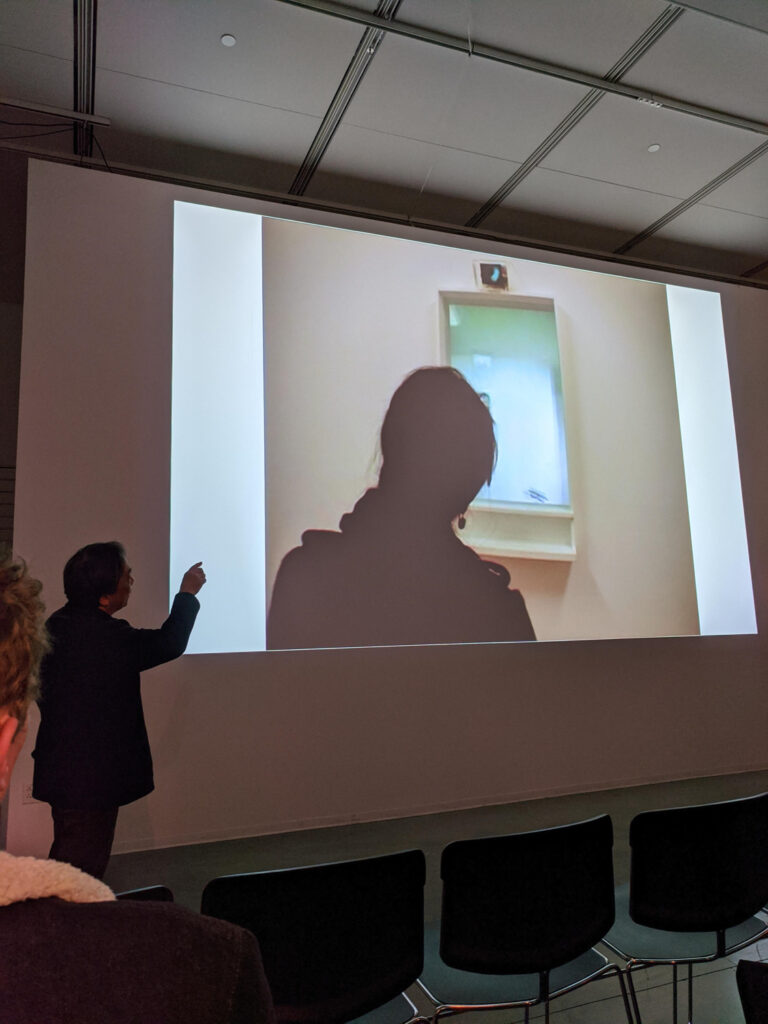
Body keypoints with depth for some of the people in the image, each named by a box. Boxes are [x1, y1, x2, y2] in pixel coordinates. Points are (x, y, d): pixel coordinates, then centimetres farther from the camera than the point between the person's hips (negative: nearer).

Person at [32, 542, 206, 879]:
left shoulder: (57, 624, 1)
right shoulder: (107, 636, -27)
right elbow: (171, 643, -14)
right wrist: (187, 593, -1)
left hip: (60, 771, 9)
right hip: (93, 778, -9)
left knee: (67, 861, 25)